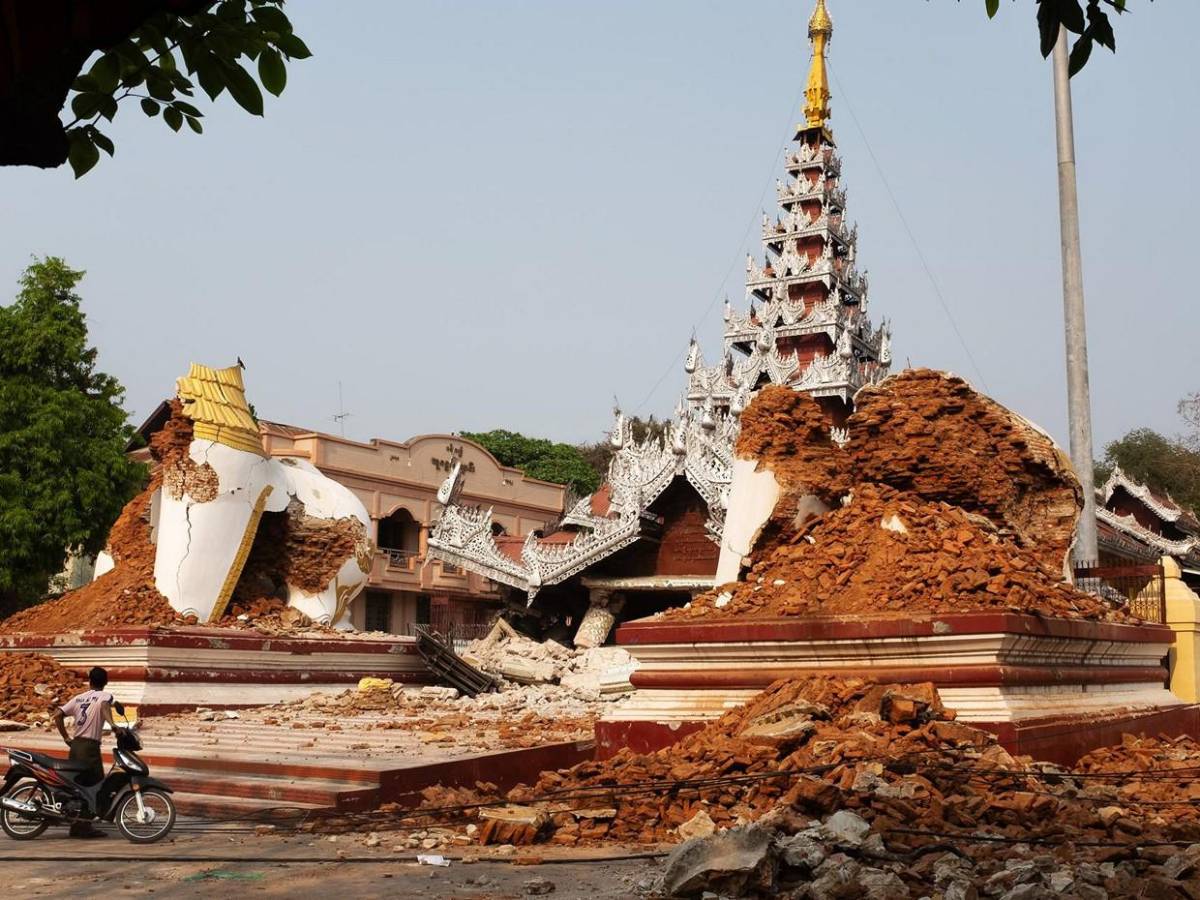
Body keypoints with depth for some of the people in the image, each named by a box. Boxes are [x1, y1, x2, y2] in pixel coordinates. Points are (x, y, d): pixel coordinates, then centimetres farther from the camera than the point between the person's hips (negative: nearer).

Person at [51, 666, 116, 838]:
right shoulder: (105, 696, -1)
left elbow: (57, 715, 9)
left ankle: (77, 825, 14)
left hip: (75, 745, 7)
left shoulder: (78, 698, 16)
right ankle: (83, 825, -9)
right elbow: (105, 705, -26)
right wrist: (112, 725, -36)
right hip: (90, 746, -7)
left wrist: (66, 738, 12)